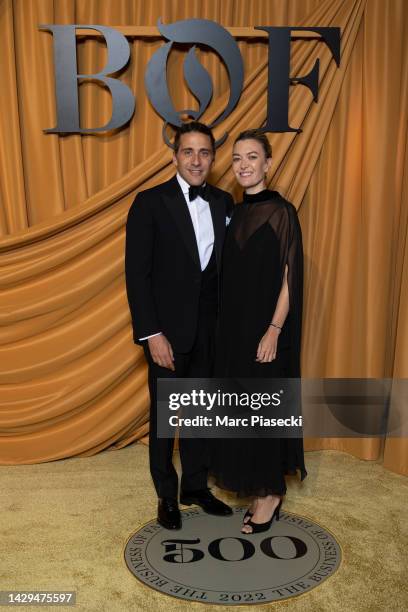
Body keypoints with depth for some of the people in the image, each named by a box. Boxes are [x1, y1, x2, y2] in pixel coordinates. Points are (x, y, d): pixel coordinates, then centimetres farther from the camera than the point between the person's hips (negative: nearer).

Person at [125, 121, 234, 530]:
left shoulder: (223, 202, 6)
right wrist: (152, 334, -15)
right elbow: (136, 273, -11)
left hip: (210, 331, 4)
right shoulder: (150, 202, -8)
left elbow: (227, 265, 7)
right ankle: (166, 495, 31)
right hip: (168, 331, -4)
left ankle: (195, 485, 36)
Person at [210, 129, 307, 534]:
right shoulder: (236, 213, 10)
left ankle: (271, 493, 22)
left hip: (265, 326, -7)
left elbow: (289, 277, -13)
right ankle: (256, 487, 31)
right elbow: (231, 277, 11)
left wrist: (274, 330, -18)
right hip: (235, 325, 7)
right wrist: (227, 325, 9)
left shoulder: (281, 211, -9)